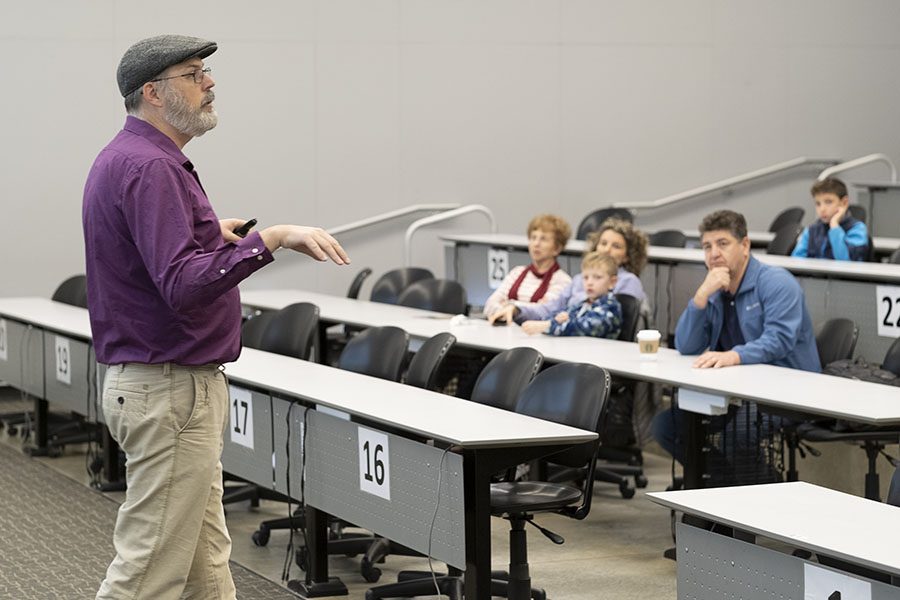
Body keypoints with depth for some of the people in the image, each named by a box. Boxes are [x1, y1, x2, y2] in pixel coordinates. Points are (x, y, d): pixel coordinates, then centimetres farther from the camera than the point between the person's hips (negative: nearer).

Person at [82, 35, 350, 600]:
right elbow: (183, 285, -30)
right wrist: (271, 238, -33)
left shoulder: (126, 158, 14)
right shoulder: (149, 168, -19)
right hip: (170, 390, -11)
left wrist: (212, 236, 22)